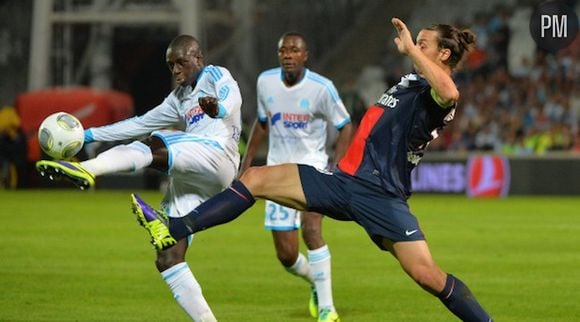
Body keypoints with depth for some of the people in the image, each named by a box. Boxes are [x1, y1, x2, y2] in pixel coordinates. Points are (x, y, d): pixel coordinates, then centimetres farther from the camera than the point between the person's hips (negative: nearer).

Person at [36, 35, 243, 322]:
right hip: (189, 181, 9)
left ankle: (87, 170, -54)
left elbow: (232, 97, -13)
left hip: (217, 155, -9)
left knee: (153, 145, -33)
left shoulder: (215, 75, 11)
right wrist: (90, 135, 29)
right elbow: (139, 124, 36)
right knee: (167, 260, -2)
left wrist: (218, 108, -37)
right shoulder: (179, 99, 33)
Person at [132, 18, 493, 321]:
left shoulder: (437, 98, -11)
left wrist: (410, 48, -31)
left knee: (428, 275, -18)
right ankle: (171, 231, -1)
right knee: (256, 179, 1)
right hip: (345, 182, 9)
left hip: (380, 196, -9)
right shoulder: (413, 81, 17)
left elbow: (449, 92, -38)